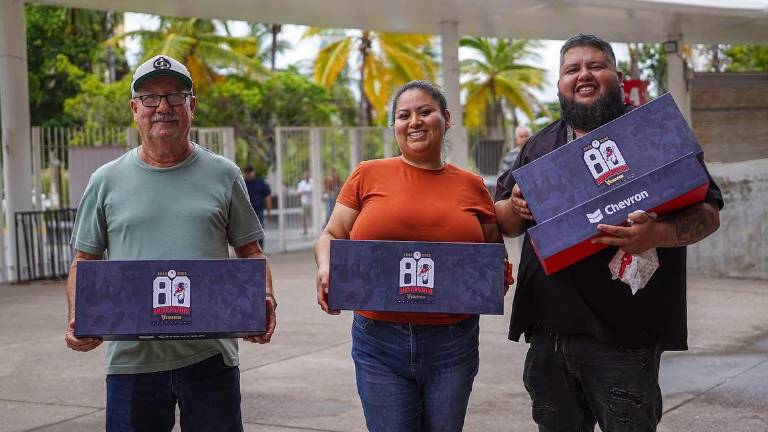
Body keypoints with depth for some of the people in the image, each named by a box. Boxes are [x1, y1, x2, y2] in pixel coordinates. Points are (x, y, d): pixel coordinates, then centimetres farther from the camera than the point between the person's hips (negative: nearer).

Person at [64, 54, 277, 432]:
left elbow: (250, 252, 9)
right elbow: (83, 262, 10)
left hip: (211, 357, 0)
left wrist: (265, 299, -9)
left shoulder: (223, 175, 7)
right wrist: (77, 320, -7)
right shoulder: (106, 182, 7)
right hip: (131, 356, 1)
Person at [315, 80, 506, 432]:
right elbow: (331, 237, 7)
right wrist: (326, 269, -13)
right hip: (379, 340, -1)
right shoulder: (369, 176, 2)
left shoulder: (471, 185, 6)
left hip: (453, 344, 2)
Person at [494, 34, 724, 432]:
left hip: (622, 335, -5)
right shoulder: (539, 146, 16)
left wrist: (657, 235, -24)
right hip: (548, 331, 5)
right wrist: (514, 208, -5)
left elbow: (708, 214, -3)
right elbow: (503, 222, 20)